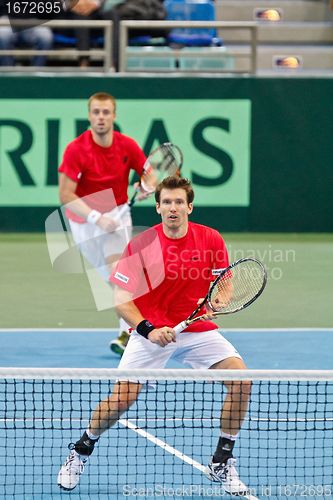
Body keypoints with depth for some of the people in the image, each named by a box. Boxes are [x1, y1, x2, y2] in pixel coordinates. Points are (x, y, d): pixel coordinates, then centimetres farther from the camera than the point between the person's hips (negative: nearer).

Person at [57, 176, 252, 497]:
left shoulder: (210, 240, -5)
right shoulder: (140, 245, -11)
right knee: (121, 398, -16)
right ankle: (81, 452, 15)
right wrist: (149, 330, -26)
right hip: (151, 332, -2)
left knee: (240, 379, -17)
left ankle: (222, 464, -1)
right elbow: (122, 301, -11)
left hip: (198, 330, 2)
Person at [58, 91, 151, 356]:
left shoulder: (128, 146, -10)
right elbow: (66, 195, -20)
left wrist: (145, 187, -20)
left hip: (116, 213, 0)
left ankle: (127, 334, -26)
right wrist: (96, 217, -31)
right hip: (84, 219, 0)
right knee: (111, 277, 6)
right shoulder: (76, 149, -18)